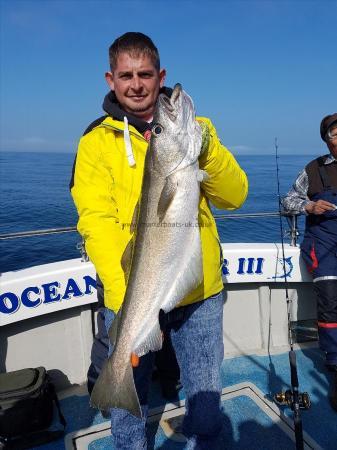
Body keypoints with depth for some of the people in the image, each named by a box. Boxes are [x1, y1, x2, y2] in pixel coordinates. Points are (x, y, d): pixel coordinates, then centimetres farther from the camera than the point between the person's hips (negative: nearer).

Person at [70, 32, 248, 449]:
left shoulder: (195, 127, 5)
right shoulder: (97, 139, -1)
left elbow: (234, 196, -3)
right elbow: (97, 223, -12)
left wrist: (206, 149, -21)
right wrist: (127, 299, -24)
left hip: (200, 292, 2)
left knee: (206, 399, 20)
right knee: (127, 406, 17)